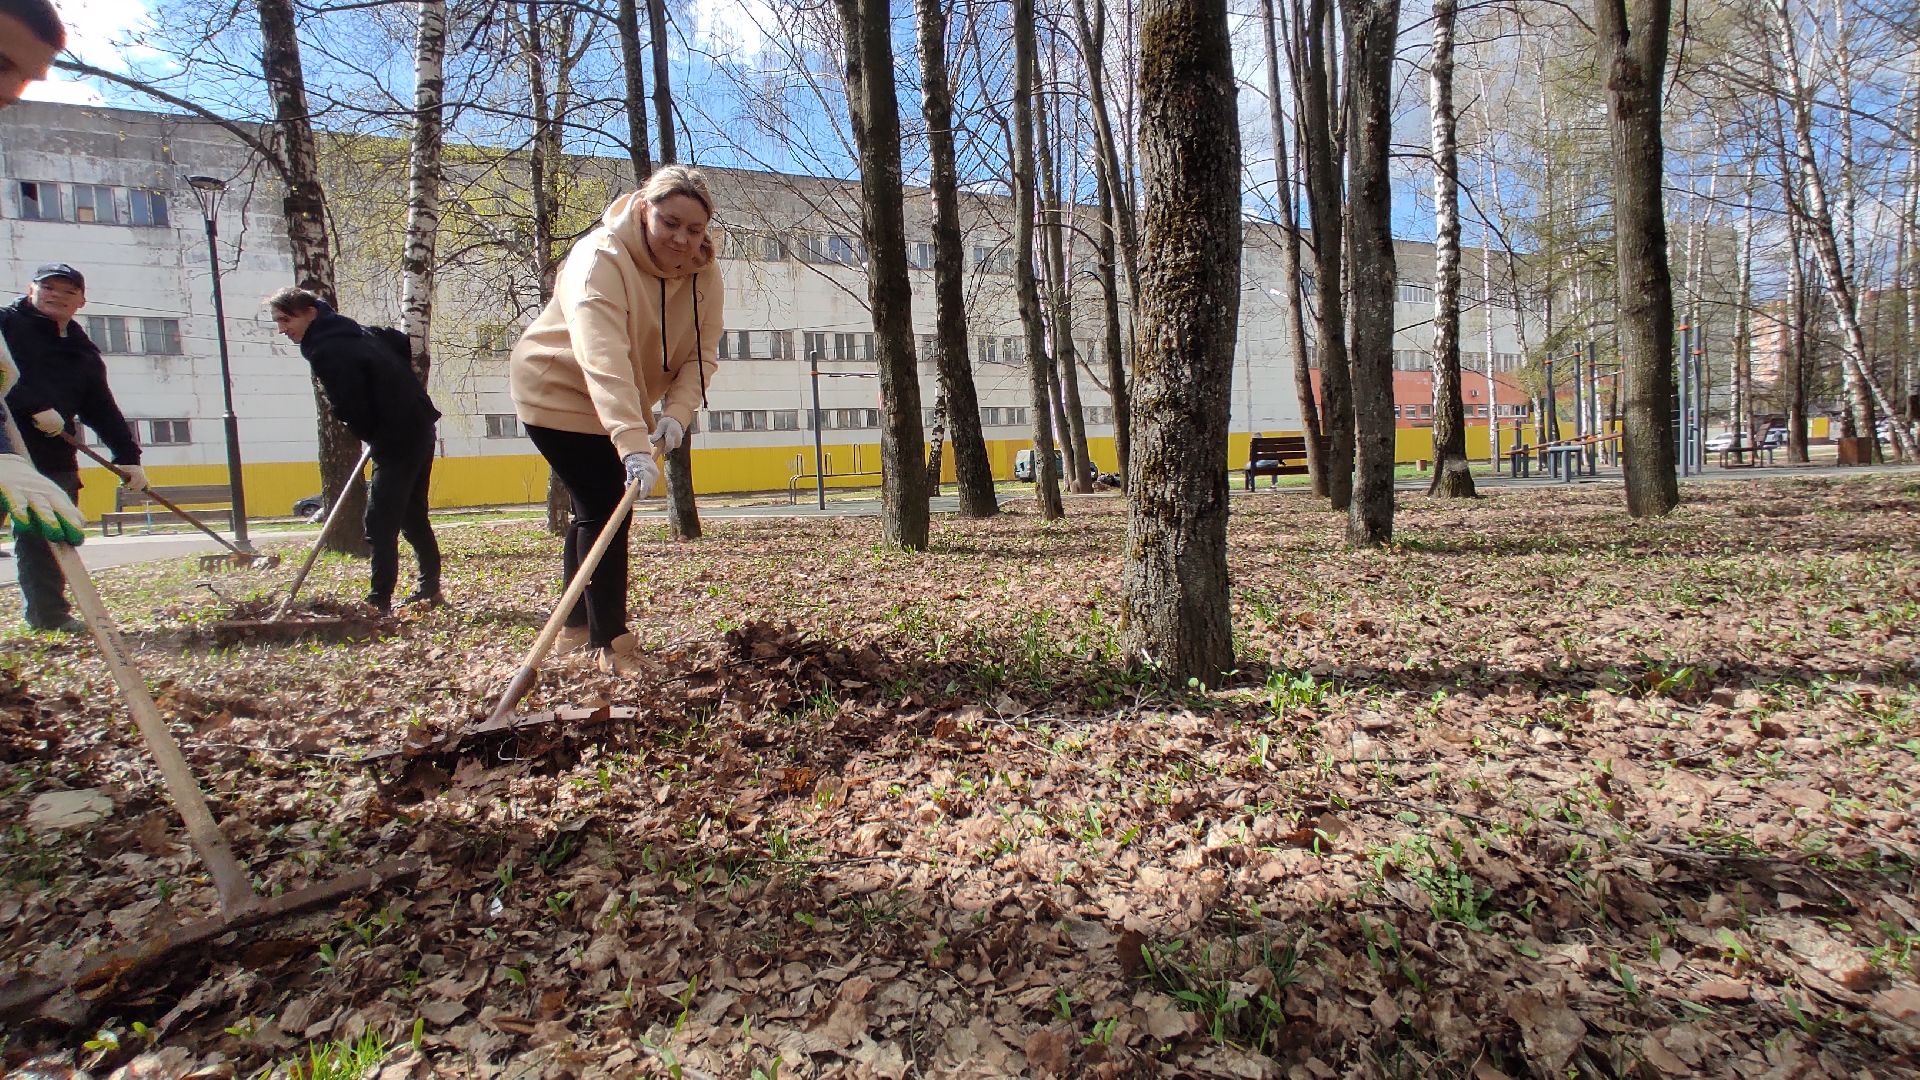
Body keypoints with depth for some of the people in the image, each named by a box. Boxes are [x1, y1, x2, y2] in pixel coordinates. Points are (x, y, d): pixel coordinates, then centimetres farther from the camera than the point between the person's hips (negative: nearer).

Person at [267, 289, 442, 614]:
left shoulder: (326, 352, -16)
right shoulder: (352, 330, 11)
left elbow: (353, 410, -20)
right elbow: (402, 343, 24)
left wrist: (370, 435, 1)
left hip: (398, 439, -10)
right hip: (419, 425, 10)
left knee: (380, 522, -8)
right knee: (413, 515, 17)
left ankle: (379, 601, -6)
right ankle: (430, 588, 24)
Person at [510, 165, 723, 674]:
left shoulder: (703, 270, -10)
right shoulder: (600, 259, -31)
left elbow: (701, 352, -12)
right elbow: (604, 361, -44)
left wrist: (676, 412, -30)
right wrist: (633, 445, -54)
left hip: (621, 407, 7)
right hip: (560, 392, -7)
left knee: (596, 510, 16)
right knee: (603, 508, -13)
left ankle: (576, 626, 32)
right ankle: (609, 642, -2)